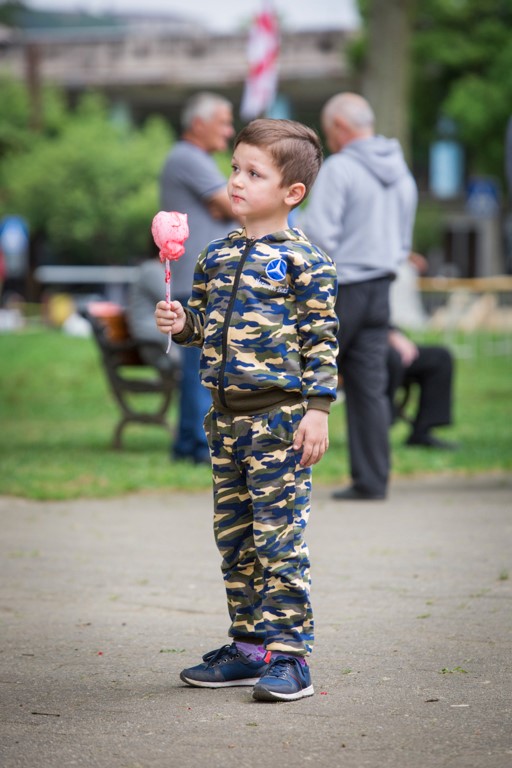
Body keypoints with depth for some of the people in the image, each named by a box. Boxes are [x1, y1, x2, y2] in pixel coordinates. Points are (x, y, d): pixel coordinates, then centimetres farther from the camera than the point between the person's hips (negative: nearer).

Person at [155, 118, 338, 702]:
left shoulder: (304, 261, -7)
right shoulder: (216, 256, 12)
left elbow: (321, 340, -8)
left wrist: (317, 408, -13)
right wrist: (180, 324, -1)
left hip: (279, 415, -7)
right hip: (225, 413, 7)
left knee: (278, 537, -7)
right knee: (233, 537, 12)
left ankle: (288, 653, -2)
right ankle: (249, 646, 21)